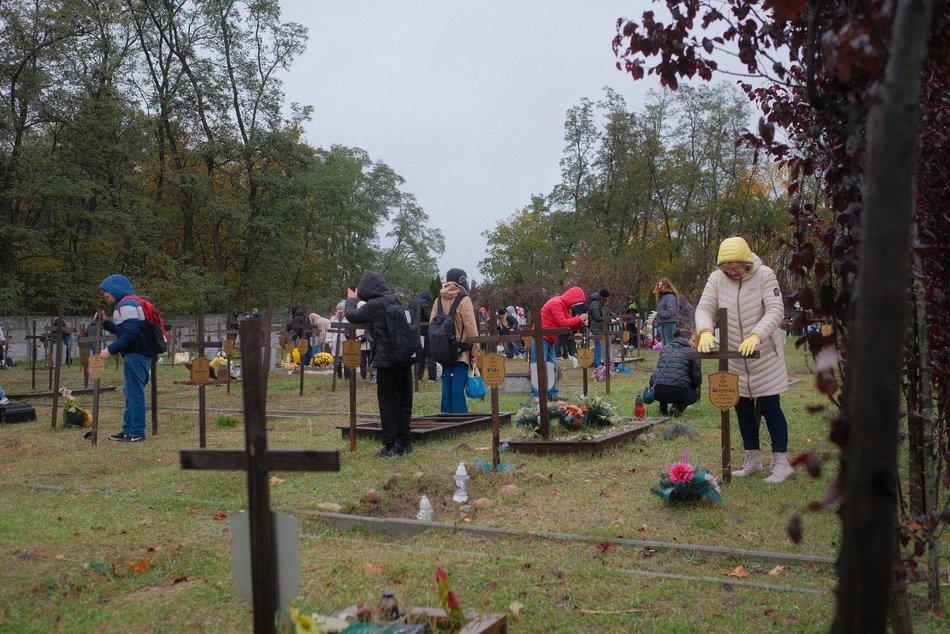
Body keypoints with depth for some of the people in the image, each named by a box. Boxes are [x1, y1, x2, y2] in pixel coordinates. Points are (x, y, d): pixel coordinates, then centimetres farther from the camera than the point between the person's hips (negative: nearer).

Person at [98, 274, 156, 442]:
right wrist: (105, 323, 17)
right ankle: (129, 429, 22)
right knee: (131, 392, 15)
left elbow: (130, 332, -22)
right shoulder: (131, 303, 20)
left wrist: (111, 349, -19)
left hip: (135, 355, -11)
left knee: (134, 392, -6)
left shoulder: (127, 305, -12)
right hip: (140, 354, 11)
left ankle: (136, 432, -2)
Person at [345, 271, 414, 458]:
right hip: (405, 359, 7)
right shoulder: (395, 302, 10)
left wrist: (351, 300, 20)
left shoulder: (374, 305, -13)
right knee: (404, 402, 12)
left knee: (388, 403, 1)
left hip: (387, 361, -7)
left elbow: (352, 316, 2)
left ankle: (390, 446, 6)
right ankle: (405, 443, 18)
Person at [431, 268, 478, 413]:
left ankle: (446, 414, 14)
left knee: (447, 384, 10)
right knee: (458, 385, -6)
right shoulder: (463, 299, -8)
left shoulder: (439, 300, 10)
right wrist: (475, 351, -7)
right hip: (461, 351, -6)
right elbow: (470, 327, -11)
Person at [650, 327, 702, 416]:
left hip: (657, 392, 5)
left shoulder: (665, 349, 20)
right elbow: (697, 378, 6)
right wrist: (694, 387, 30)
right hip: (678, 392, -4)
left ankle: (663, 407, 20)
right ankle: (678, 407, 1)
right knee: (695, 393, 28)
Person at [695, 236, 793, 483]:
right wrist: (705, 331, -31)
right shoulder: (717, 278, -5)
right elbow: (704, 308, -9)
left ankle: (781, 462, 6)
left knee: (769, 407, -3)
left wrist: (756, 335, -37)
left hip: (764, 354, -4)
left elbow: (776, 311, -22)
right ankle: (752, 459, 26)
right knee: (743, 408, 12)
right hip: (734, 356, 4)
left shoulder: (765, 275, -14)